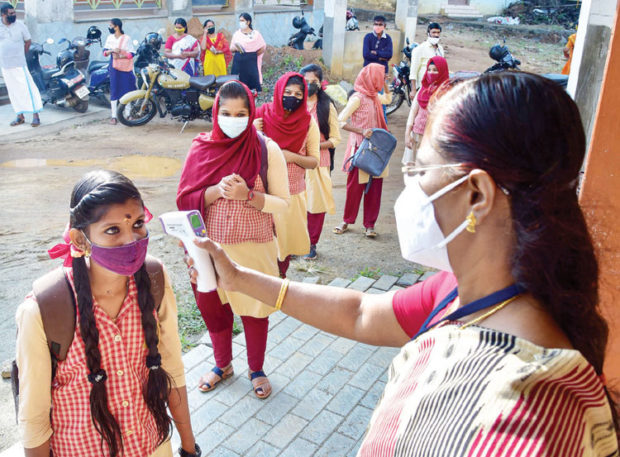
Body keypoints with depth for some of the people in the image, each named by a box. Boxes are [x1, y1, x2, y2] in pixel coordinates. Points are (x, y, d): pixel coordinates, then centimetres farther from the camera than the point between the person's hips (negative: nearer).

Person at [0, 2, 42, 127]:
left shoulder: (20, 25, -3)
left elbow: (28, 41, 6)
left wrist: (20, 55, 6)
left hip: (19, 65, -3)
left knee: (28, 89, -9)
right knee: (13, 92, 9)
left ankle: (36, 115, -5)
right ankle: (20, 116, 18)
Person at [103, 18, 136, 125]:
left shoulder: (127, 38, -5)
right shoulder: (110, 38, 8)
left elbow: (131, 53, -9)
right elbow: (104, 52, 7)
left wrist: (120, 56, -22)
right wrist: (112, 50, -14)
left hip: (126, 68, -3)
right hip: (114, 67, 3)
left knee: (127, 90, 2)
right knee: (114, 91, 1)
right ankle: (114, 116, 4)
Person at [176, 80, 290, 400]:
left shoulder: (267, 150, -8)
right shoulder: (202, 149, -2)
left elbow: (282, 203, -7)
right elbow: (185, 199, -3)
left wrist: (248, 195, -23)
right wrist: (218, 190, -20)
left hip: (254, 248, -2)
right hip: (211, 247, 3)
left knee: (254, 310, 11)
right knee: (213, 307, 15)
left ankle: (256, 369, 37)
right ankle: (223, 364, 42)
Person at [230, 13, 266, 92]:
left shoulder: (255, 34, 4)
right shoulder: (236, 34, 11)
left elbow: (263, 47, 3)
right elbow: (231, 49, 10)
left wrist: (254, 54, -1)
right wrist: (236, 48, -11)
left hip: (251, 62, -2)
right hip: (238, 61, 2)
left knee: (253, 81, -9)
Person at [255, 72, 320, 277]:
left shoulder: (308, 123, -2)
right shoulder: (263, 116, -4)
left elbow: (314, 161, 0)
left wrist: (292, 156, -17)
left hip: (293, 193, 1)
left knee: (286, 237, 12)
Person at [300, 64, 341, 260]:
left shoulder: (327, 106, 5)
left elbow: (336, 139, 3)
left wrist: (316, 145, -13)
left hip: (318, 161, -1)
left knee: (315, 202, 1)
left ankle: (312, 244, 16)